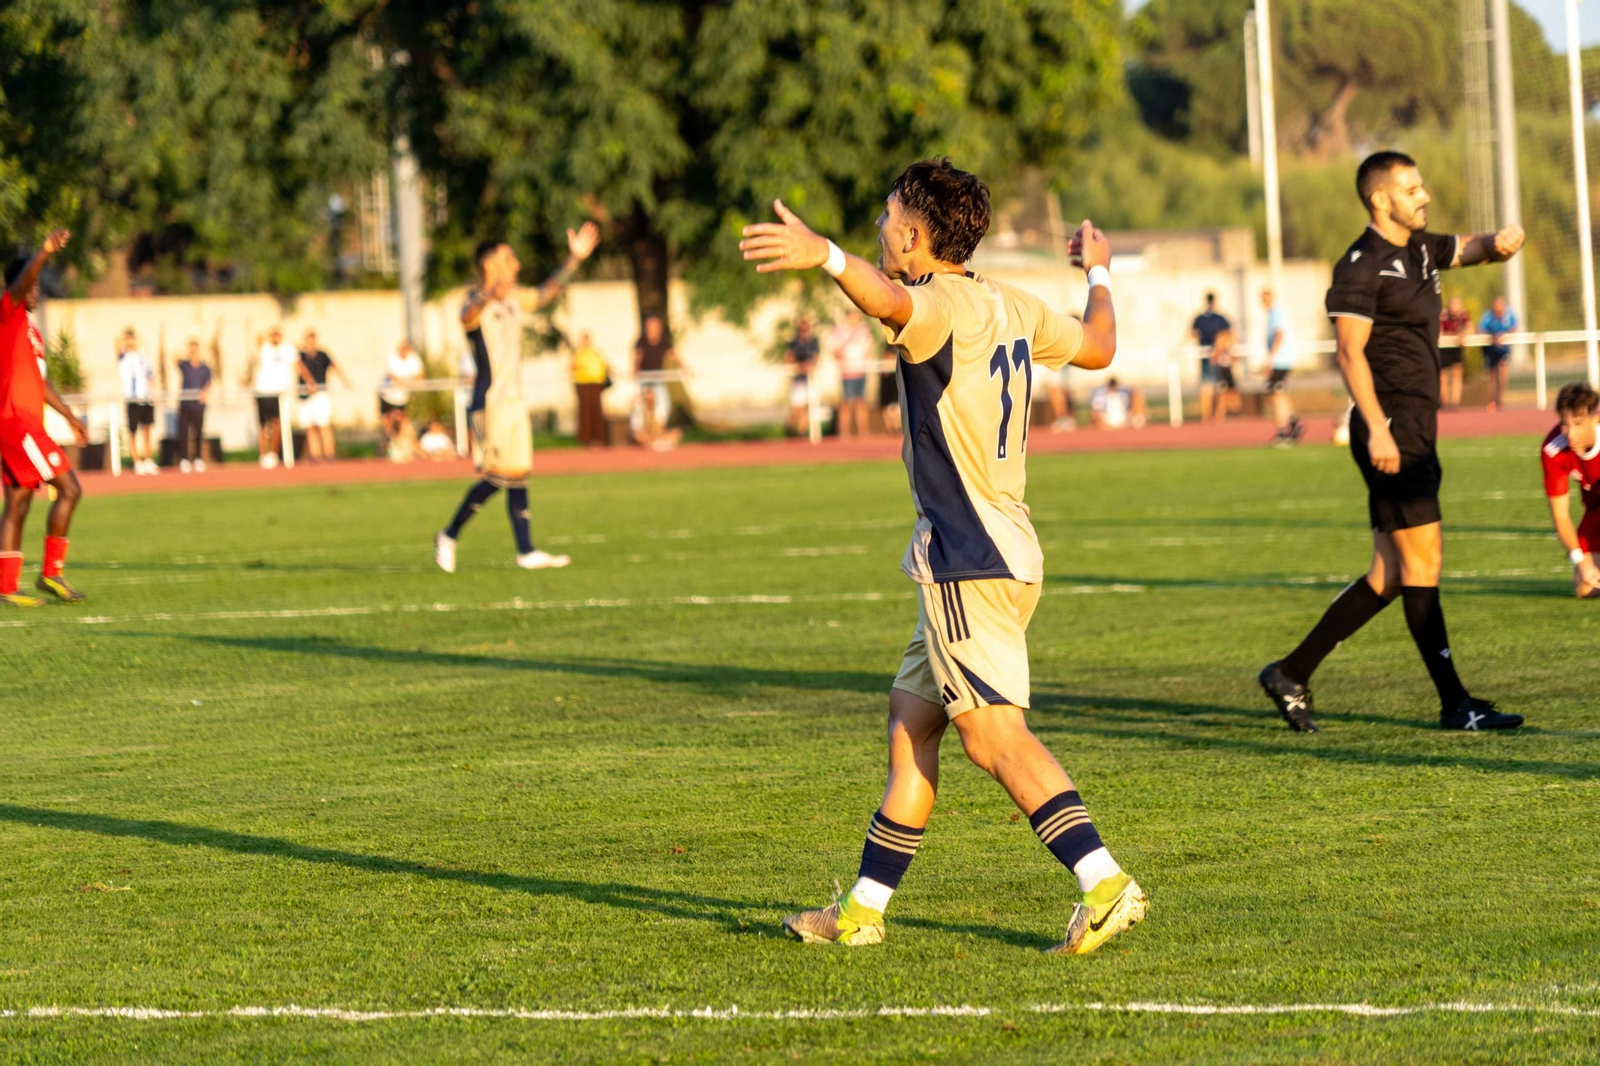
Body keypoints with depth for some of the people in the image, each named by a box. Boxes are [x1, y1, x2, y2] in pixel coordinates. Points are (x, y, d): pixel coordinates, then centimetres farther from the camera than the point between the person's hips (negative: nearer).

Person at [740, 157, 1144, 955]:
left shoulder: (943, 305, -14)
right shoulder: (1009, 308, 13)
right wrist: (1099, 273, 48)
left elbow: (891, 301, -39)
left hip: (970, 565, -10)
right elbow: (1098, 347, 29)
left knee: (995, 736, -12)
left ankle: (1108, 886, -18)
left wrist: (823, 255, -57)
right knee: (911, 724, 13)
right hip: (997, 554, 10)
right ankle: (862, 912, 18)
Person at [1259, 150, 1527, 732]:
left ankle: (1292, 673, 15)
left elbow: (1471, 248, 24)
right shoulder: (1362, 264, -11)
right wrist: (1376, 429, -23)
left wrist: (1499, 242, -2)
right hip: (1391, 432, -10)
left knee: (1391, 576, 10)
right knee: (1422, 562, -7)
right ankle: (1455, 704, -4)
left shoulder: (1421, 248, 15)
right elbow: (1350, 352, -15)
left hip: (1417, 432, 10)